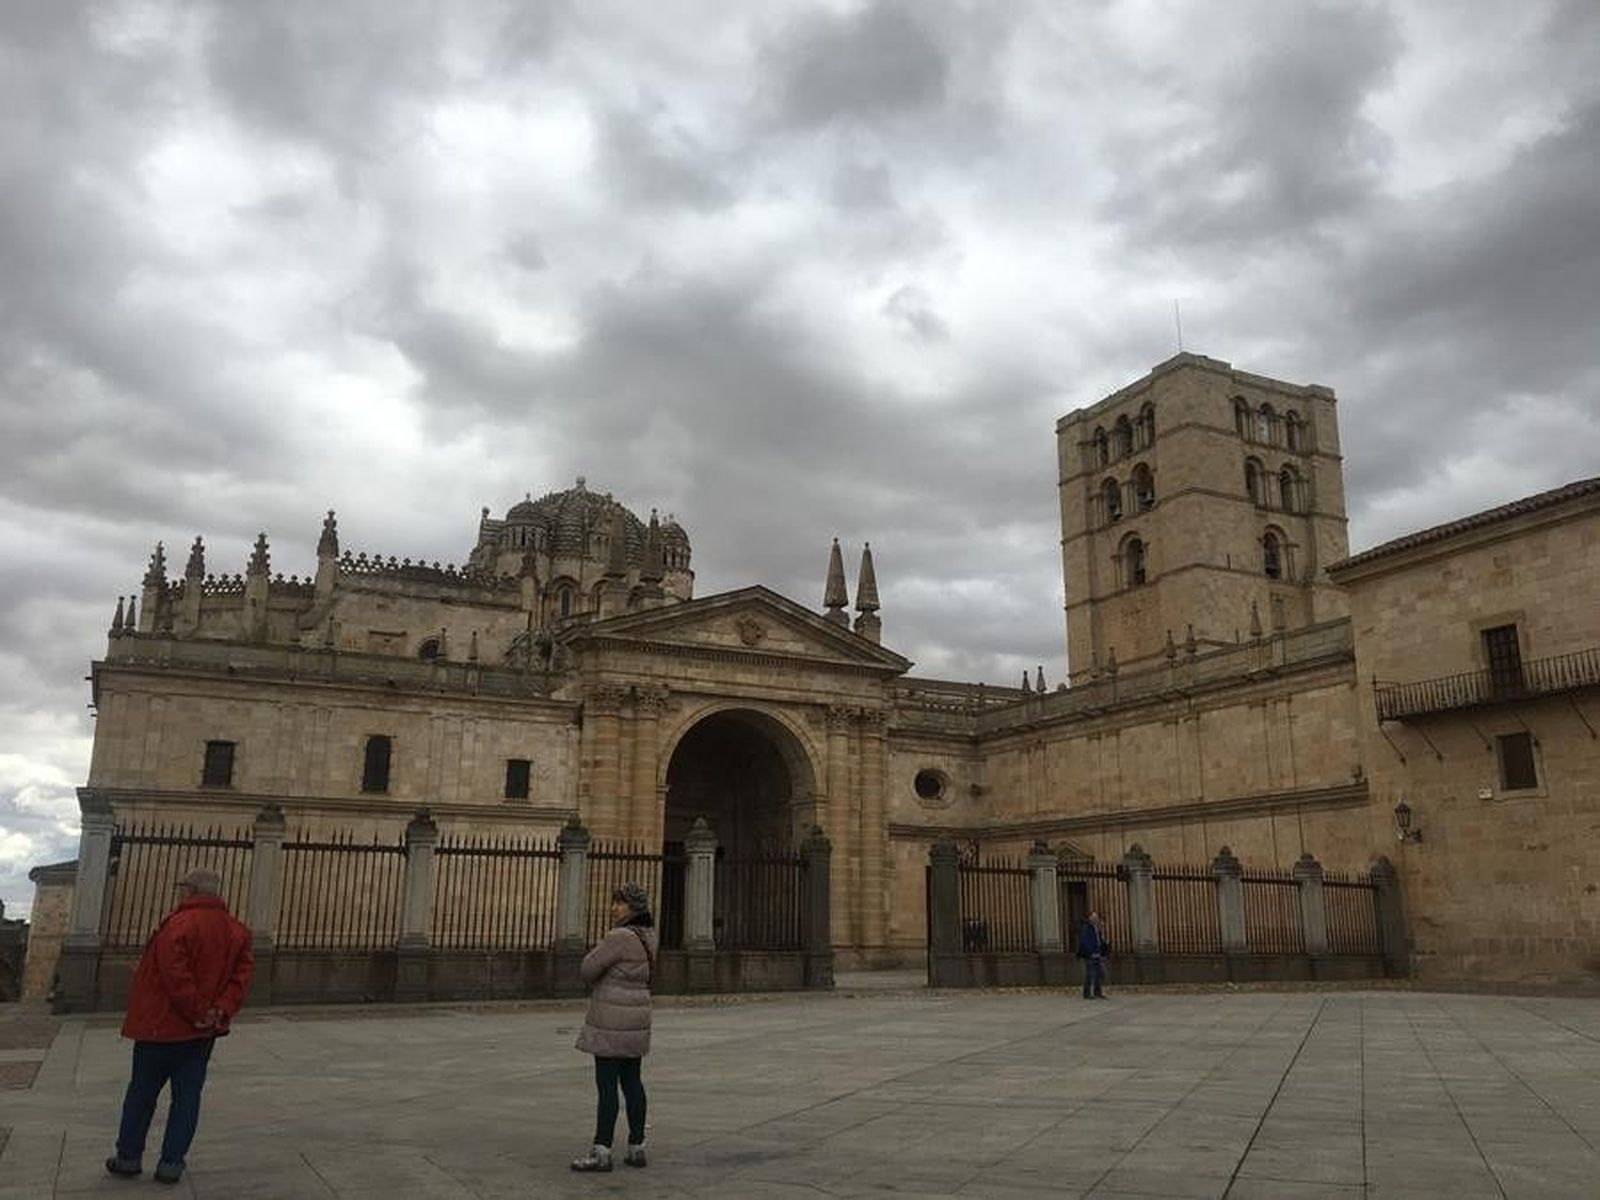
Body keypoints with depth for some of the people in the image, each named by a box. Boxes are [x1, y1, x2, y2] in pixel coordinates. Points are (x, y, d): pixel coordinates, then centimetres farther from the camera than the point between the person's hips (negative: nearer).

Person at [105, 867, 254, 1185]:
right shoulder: (237, 931, 5)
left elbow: (175, 976, -22)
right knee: (187, 1095, 9)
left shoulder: (178, 924, -17)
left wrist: (197, 1010, -14)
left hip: (163, 1025, -5)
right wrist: (222, 1010, -7)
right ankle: (172, 1163, 10)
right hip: (205, 1031, 5)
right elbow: (243, 972, -2)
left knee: (142, 1092, 11)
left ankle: (129, 1157, 21)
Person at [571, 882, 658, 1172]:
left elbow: (588, 970, -15)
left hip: (613, 1021, -9)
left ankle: (601, 1153, 4)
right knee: (631, 1082, 13)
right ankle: (636, 1148, 16)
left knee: (606, 1085, -2)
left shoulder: (620, 937, -21)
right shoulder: (646, 936, 9)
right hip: (636, 1017, 9)